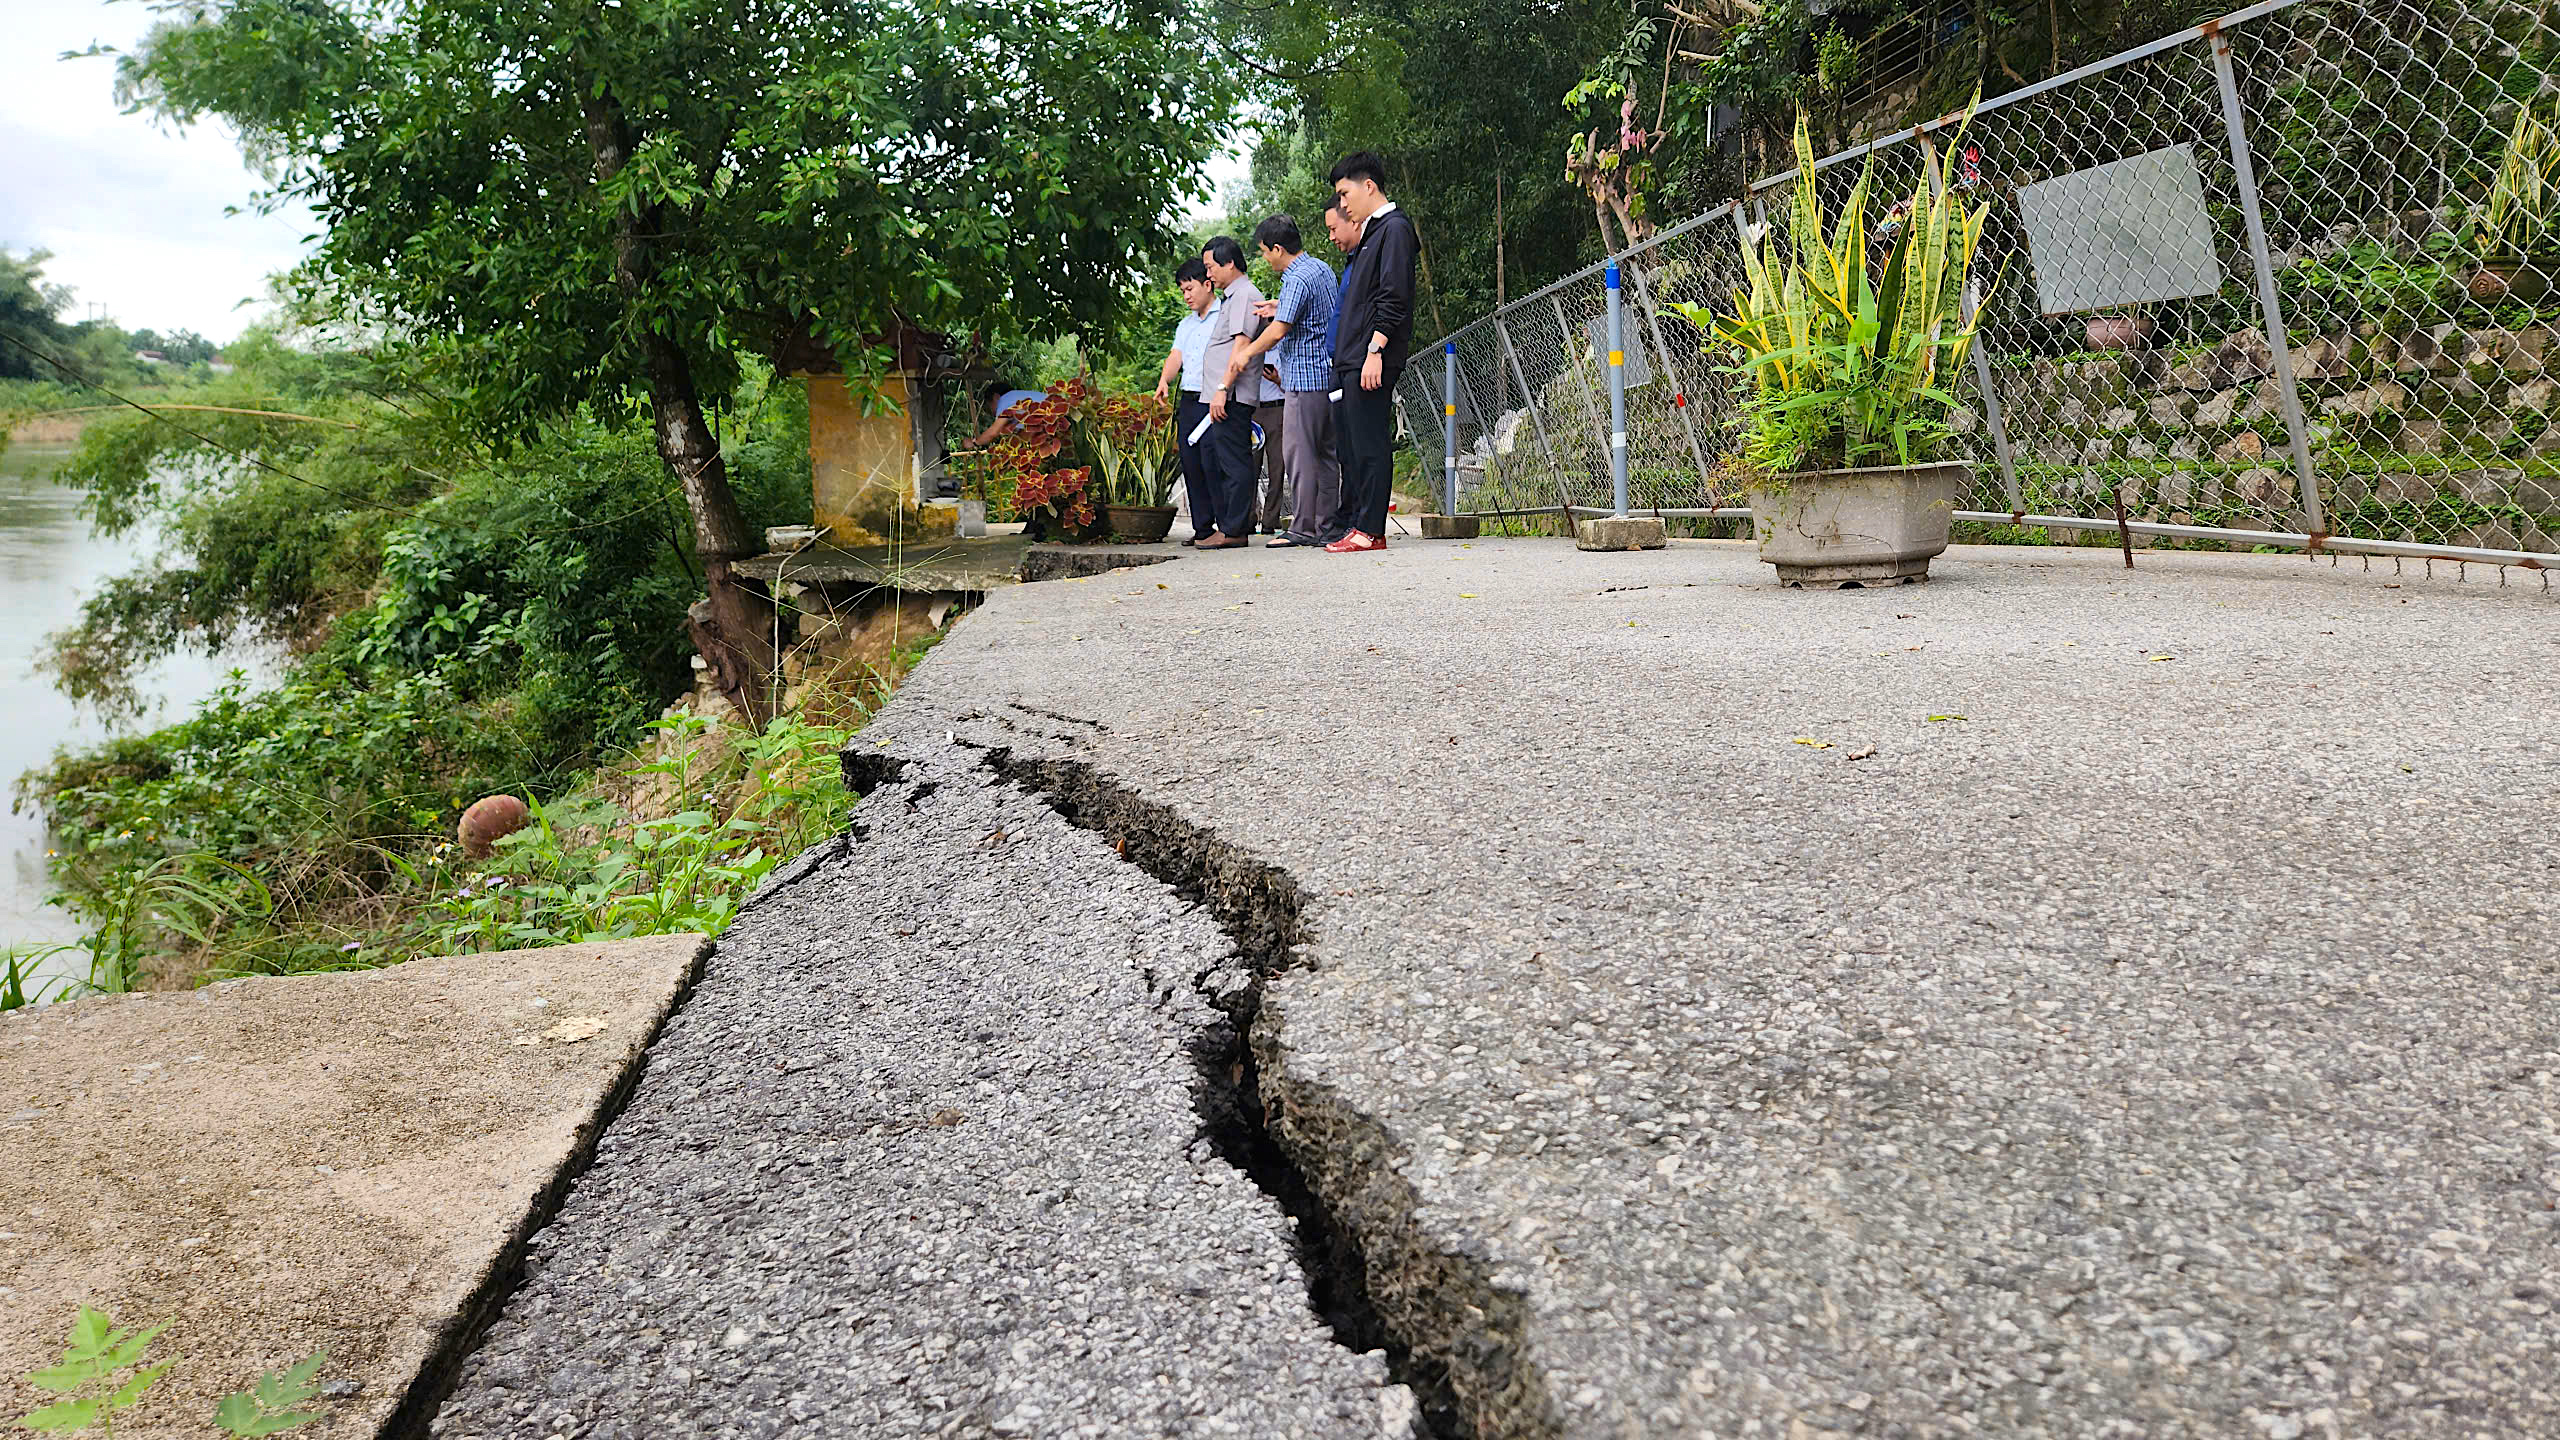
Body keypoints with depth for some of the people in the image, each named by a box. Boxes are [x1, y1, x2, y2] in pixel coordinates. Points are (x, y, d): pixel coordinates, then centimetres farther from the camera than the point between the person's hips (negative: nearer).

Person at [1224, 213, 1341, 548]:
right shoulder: (1323, 269, 15)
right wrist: (1283, 308, 25)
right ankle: (1328, 524, 12)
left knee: (1299, 452, -5)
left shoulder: (1297, 279, -15)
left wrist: (1246, 354, -5)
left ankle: (1303, 527, -4)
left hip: (1304, 379, -10)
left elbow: (1278, 332, -19)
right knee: (1325, 452, 10)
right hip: (1328, 376, 10)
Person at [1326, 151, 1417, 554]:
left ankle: (1369, 529, -7)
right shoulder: (1369, 233, 23)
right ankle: (1353, 523, 13)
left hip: (1370, 359, -10)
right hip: (1347, 361, 10)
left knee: (1370, 444, -8)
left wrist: (1375, 350, -21)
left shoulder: (1394, 228, -6)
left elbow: (1393, 299, -15)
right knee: (1349, 444, 9)